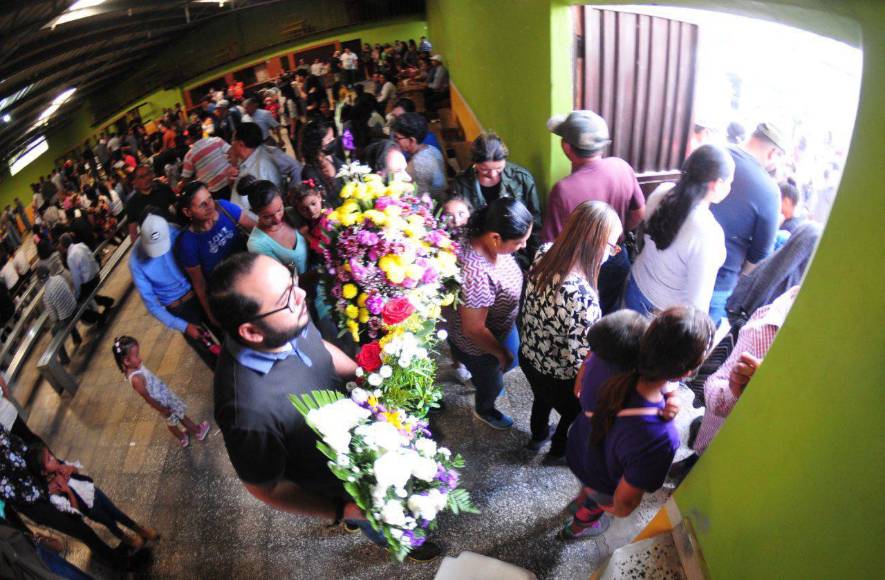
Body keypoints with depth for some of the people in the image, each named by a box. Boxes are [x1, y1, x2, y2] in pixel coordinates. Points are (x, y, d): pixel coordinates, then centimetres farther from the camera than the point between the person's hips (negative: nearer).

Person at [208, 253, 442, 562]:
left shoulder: (288, 325, -27)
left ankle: (355, 521, 70)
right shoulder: (249, 411, -45)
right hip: (334, 485, -5)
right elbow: (264, 488, -25)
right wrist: (343, 510, -28)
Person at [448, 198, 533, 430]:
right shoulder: (476, 274, -45)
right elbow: (474, 329, -32)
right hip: (479, 345, -7)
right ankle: (484, 410, 60)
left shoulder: (490, 242, -19)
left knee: (511, 361, 35)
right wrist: (500, 352, -14)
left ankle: (486, 382, 67)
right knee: (492, 383, 25)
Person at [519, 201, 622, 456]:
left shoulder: (545, 253, -21)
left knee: (543, 397, 38)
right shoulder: (582, 299, -43)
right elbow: (581, 362, -31)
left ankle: (539, 435, 68)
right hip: (560, 378, -6)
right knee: (575, 413, 31)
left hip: (529, 356, 6)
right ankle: (560, 448, 61)